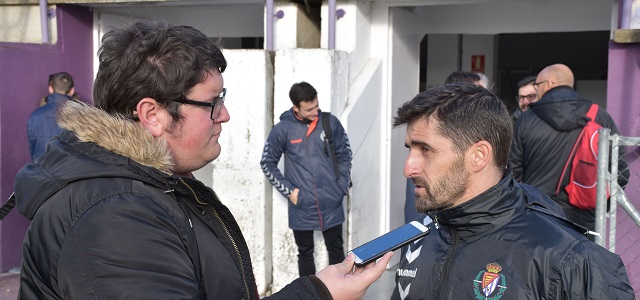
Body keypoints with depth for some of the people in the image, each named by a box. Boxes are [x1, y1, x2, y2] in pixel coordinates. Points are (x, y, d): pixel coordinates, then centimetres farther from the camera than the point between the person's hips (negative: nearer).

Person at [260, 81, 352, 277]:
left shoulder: (330, 122, -3)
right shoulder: (282, 130, -8)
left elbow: (344, 154, 9)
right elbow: (267, 163, 1)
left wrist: (343, 185, 1)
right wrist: (288, 190, -5)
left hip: (332, 204, 1)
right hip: (301, 207, -1)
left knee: (336, 249, 14)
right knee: (305, 252, 13)